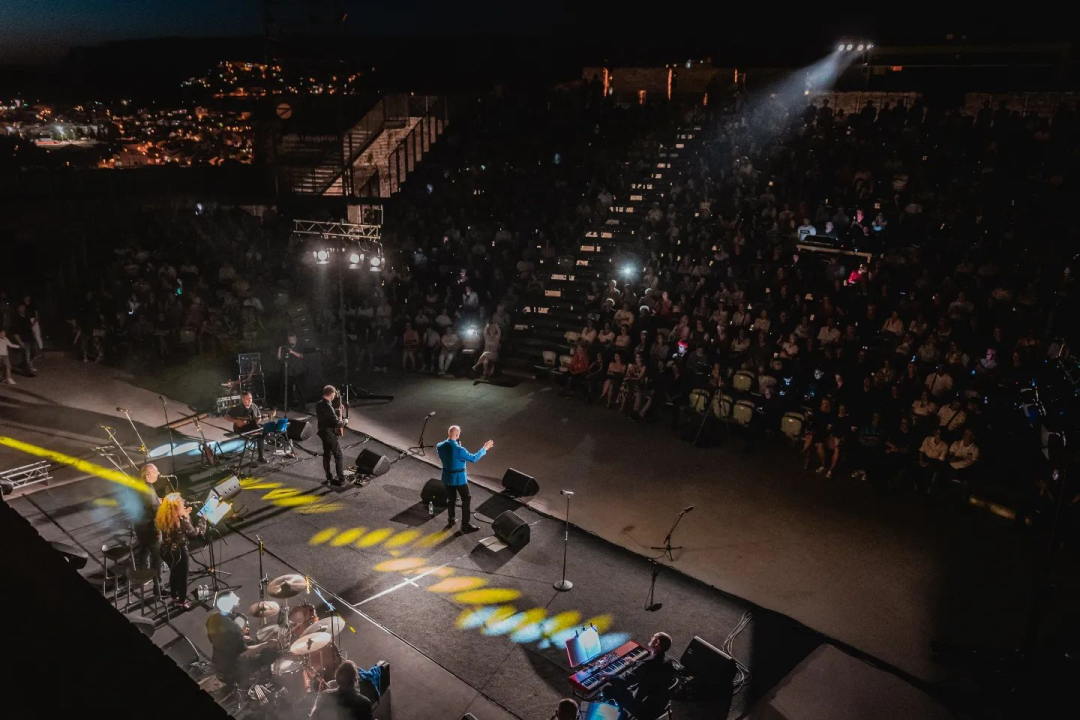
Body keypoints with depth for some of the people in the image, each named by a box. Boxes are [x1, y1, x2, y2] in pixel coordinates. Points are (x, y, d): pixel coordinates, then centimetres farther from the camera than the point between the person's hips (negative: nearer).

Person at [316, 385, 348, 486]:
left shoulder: (318, 404, 2)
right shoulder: (328, 407, -26)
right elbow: (337, 423, -24)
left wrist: (338, 409, 8)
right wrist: (344, 421, -5)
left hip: (322, 432, 9)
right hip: (330, 434, -9)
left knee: (326, 455, 15)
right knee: (338, 456, 0)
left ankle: (329, 478, 22)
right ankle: (341, 479, 1)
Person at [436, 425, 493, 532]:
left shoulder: (440, 446, -9)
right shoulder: (459, 449, -28)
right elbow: (473, 458, -19)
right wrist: (485, 449, -9)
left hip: (447, 477, 6)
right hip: (459, 478, -6)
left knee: (451, 498, 23)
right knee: (466, 500, 8)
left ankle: (450, 520, 35)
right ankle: (465, 524, 10)